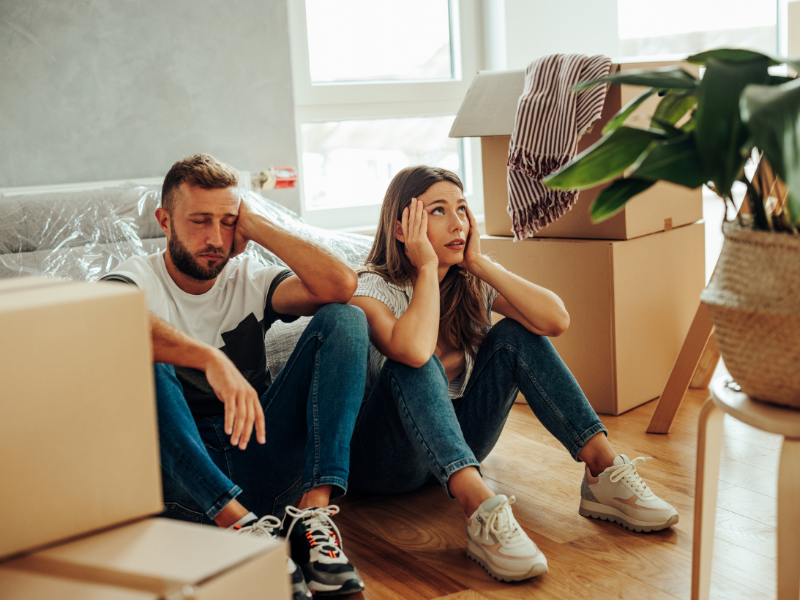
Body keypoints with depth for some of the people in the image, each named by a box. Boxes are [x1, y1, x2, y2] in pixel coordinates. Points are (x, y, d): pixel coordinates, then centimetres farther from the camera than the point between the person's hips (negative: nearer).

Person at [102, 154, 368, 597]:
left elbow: (340, 284, -9)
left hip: (258, 467, 3)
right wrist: (212, 359, -41)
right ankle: (242, 526, -37)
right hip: (183, 480, -3)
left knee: (344, 318, -10)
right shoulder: (137, 278, 2)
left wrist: (255, 225, -2)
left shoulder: (249, 279, 11)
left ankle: (315, 512, -26)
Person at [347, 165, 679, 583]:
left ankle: (604, 472, -21)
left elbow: (556, 320, -20)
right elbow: (413, 350, -41)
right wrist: (427, 267, -27)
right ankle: (481, 510, -49)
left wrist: (479, 262, -17)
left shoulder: (471, 283, -2)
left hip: (458, 445, 5)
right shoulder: (371, 289, -17)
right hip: (387, 462, -5)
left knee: (514, 336, -15)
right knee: (414, 364, -34)